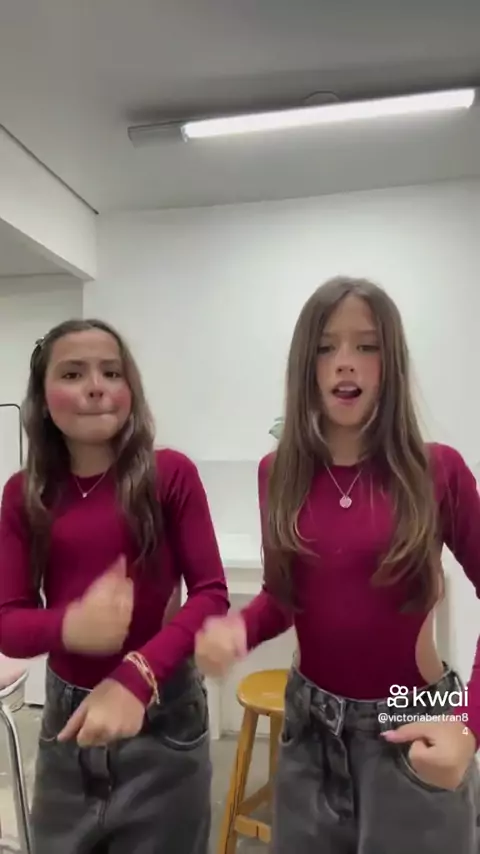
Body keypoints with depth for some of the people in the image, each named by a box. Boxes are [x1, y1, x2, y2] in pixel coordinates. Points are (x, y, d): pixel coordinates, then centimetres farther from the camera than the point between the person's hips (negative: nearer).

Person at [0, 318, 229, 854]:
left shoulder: (170, 474, -12)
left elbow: (210, 594, -13)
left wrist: (136, 676, -27)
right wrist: (71, 625, -26)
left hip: (161, 714, -2)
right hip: (67, 712, 3)